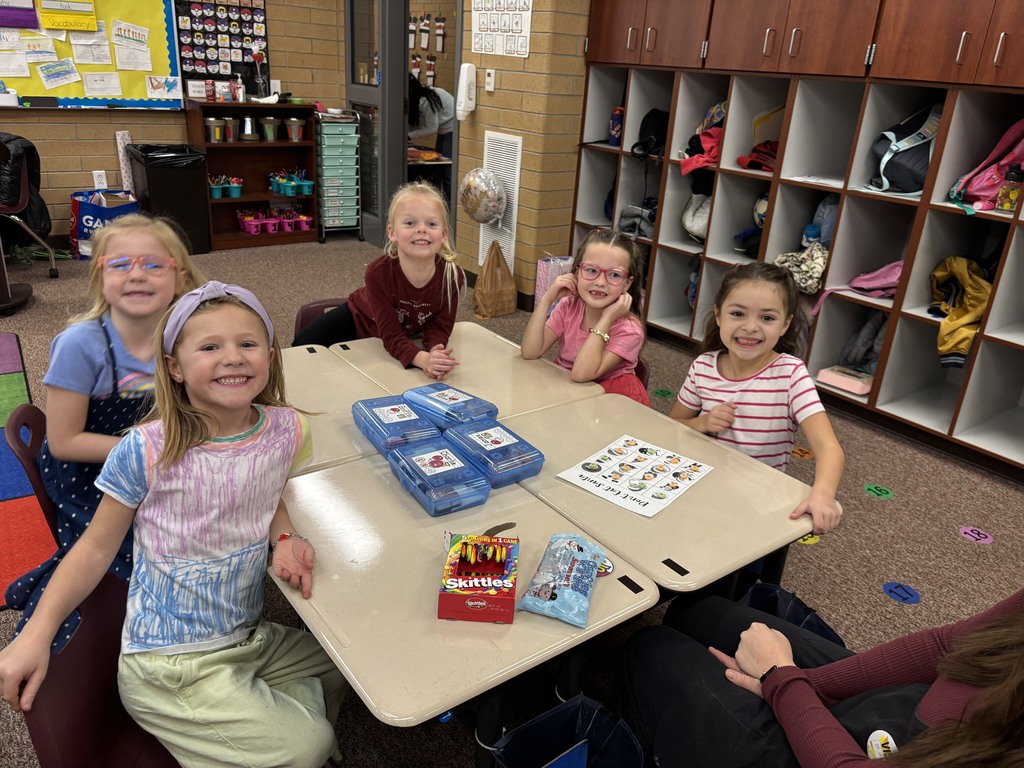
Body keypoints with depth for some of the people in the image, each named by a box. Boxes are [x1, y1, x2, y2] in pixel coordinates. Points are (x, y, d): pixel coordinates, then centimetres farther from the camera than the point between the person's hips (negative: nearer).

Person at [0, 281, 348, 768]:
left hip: (249, 637, 5)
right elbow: (97, 546, -7)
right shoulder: (145, 452, -19)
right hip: (170, 665, -5)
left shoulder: (285, 430, -8)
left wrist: (285, 538, -8)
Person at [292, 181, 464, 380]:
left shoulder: (452, 275, -33)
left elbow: (438, 328, -22)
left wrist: (436, 354, -47)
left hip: (409, 333, 2)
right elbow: (392, 337, -37)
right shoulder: (379, 272, -39)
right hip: (361, 319, -2)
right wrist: (424, 359, -58)